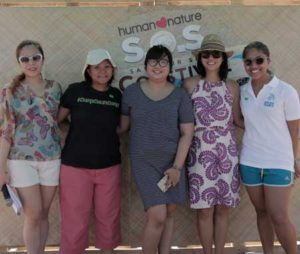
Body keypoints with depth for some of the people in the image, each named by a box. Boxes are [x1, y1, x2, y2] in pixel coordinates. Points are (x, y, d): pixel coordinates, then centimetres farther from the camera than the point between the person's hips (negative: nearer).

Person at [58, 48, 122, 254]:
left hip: (109, 166, 3)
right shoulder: (75, 90, -5)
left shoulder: (117, 95, 3)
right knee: (75, 220, 3)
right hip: (75, 165, -3)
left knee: (109, 216, 13)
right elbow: (55, 120, 3)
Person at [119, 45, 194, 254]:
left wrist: (177, 167, -7)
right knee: (158, 216, -9)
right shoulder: (131, 92, 0)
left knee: (169, 213, 8)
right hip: (144, 162, -2)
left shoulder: (180, 96, -1)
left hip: (173, 162, 2)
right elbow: (124, 124, 10)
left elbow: (187, 133, -2)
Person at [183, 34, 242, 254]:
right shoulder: (190, 84, 1)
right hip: (200, 153, -2)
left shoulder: (232, 87, 5)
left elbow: (238, 119, 11)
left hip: (226, 152, 2)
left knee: (223, 207, 9)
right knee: (205, 209, 3)